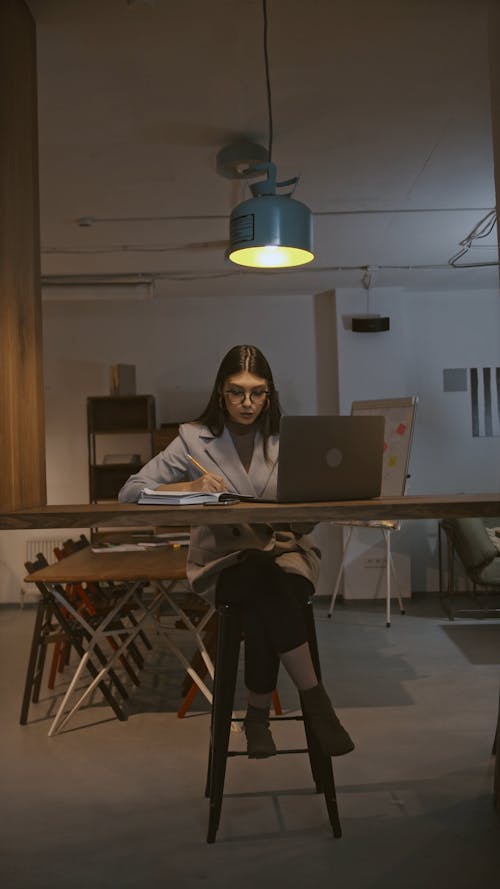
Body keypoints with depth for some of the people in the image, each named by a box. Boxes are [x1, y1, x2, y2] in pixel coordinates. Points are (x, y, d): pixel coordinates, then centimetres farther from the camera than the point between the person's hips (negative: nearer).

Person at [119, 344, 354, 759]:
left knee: (262, 612, -33)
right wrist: (189, 486, -20)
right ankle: (313, 696, -24)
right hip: (222, 561, -1)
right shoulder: (194, 439, 2)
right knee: (263, 575, -36)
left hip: (286, 552, 1)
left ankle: (258, 714, -11)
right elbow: (131, 492, -3)